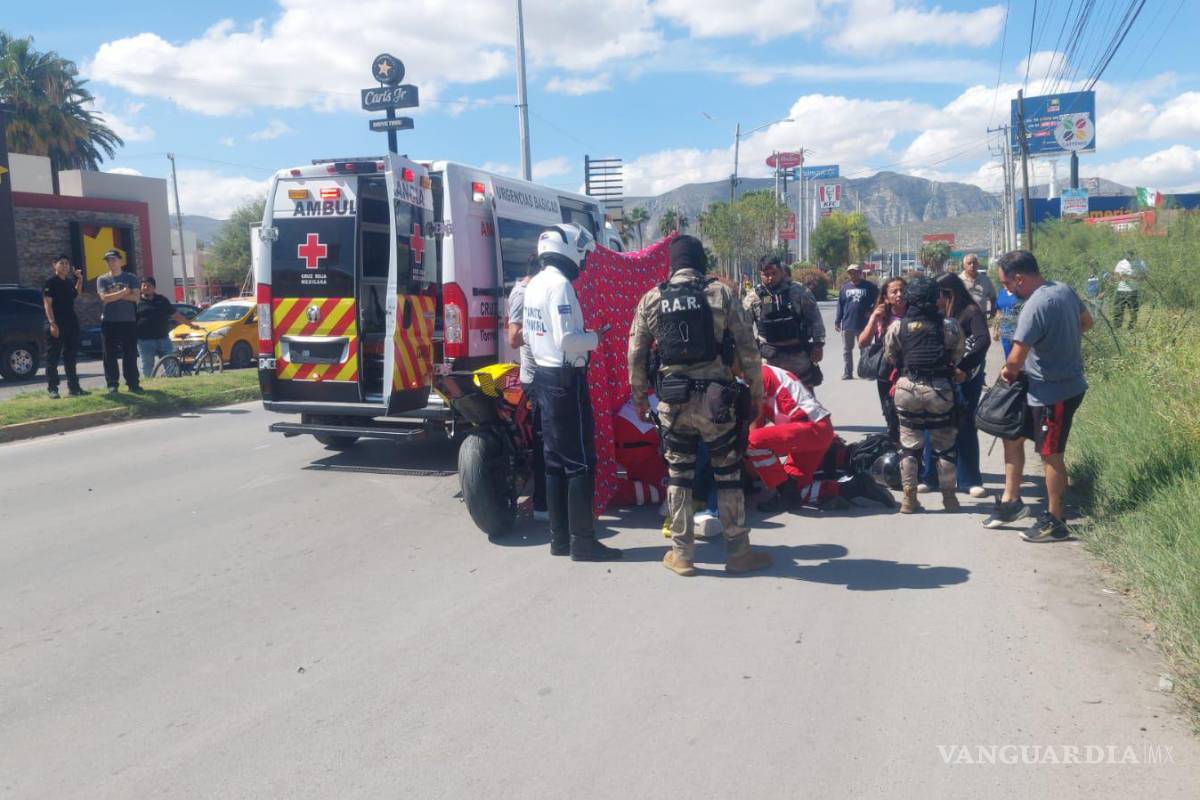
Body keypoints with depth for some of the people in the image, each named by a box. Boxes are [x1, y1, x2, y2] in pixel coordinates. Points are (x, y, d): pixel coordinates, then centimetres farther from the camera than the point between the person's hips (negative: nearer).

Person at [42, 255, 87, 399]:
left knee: (71, 356, 11)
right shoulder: (50, 282, -7)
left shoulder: (70, 281, 12)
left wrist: (80, 279, 17)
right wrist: (52, 323, -21)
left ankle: (73, 387, 17)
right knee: (53, 357, -2)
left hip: (71, 323, 7)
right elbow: (47, 303, -13)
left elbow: (76, 294, 31)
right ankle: (52, 389, 1)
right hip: (55, 324, -7)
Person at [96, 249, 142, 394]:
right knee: (110, 355, 1)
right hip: (109, 321, 0)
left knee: (130, 354, 1)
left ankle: (133, 383, 6)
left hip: (128, 321, 0)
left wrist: (114, 295, -10)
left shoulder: (130, 277, 6)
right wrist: (123, 293, -10)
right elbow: (104, 298, -9)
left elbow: (136, 297, -7)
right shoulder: (102, 279, 7)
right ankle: (112, 384, 5)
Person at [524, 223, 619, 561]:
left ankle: (560, 537, 19)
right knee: (581, 462, -4)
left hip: (543, 375, 10)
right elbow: (566, 339, -23)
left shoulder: (534, 284, 12)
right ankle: (582, 542, 0)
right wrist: (596, 337, -8)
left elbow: (528, 333, 19)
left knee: (556, 460, 12)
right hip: (566, 379, -10)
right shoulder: (560, 284, -17)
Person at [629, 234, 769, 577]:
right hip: (715, 397, -2)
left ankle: (681, 554, 18)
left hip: (672, 400, 2)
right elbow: (748, 348, -3)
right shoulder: (721, 293, -2)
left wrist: (639, 397, 16)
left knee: (678, 475, 12)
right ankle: (738, 551, 16)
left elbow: (636, 355, 5)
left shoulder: (651, 299, 3)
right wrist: (756, 390, 9)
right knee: (728, 474, 9)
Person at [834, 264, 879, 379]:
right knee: (847, 350, 7)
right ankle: (847, 373, 14)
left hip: (864, 324, -2)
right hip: (847, 324, 2)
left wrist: (871, 311, -6)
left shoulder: (869, 287, -1)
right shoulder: (844, 287, 5)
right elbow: (840, 306, 6)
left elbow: (878, 300, 6)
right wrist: (837, 321, 3)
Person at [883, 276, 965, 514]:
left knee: (909, 444, 8)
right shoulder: (949, 326, -6)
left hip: (907, 388, 1)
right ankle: (949, 496, 19)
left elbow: (890, 357, 3)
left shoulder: (897, 326, -4)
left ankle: (909, 498, 8)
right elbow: (958, 356, -1)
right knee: (944, 444, 12)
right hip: (940, 389, 0)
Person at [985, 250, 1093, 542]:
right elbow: (1087, 323, 20)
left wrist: (1007, 372, -3)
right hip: (1067, 382, 10)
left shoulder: (1034, 307, -26)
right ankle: (1011, 501, 25)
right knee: (1012, 435, 16)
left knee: (1050, 454, 3)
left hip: (1054, 392, -10)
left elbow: (1016, 359, -25)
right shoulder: (1065, 290, 3)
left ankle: (1055, 522, 16)